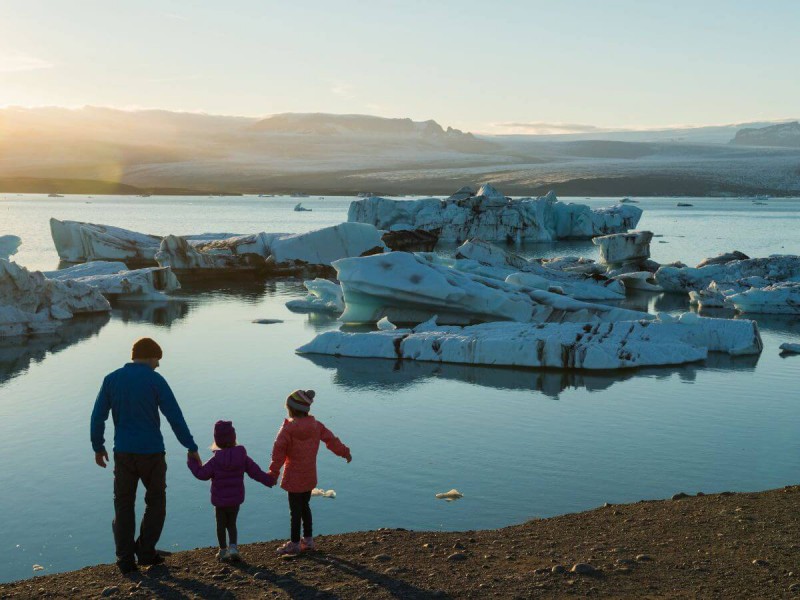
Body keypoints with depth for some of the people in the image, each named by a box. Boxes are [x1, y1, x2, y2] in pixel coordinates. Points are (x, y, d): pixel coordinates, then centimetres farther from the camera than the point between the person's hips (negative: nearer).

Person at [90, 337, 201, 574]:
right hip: (151, 452, -3)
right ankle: (146, 551, 13)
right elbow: (175, 417, -8)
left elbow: (98, 416, 5)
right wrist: (191, 448, -2)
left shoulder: (111, 379, 3)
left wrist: (98, 447, 17)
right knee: (156, 501, 14)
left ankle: (125, 558, 8)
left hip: (123, 453, 3)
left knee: (123, 504, 10)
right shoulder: (155, 380, -7)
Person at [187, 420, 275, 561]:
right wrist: (269, 480, 11)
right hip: (236, 499, 2)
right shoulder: (242, 457, -6)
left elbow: (202, 474, -10)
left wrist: (192, 462, 3)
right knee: (232, 524, 15)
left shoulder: (215, 460, -14)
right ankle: (233, 547, -5)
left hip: (219, 499, -2)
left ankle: (223, 551, 18)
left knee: (221, 525, 13)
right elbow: (255, 472, -1)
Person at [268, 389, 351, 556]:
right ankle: (308, 540, 25)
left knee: (295, 510, 0)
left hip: (294, 477, -6)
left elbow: (279, 451, -18)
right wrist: (345, 453, 25)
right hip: (310, 475, 6)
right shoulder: (316, 425, 2)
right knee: (304, 506, 19)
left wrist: (274, 473, -15)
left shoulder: (288, 428, -16)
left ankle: (294, 544, 7)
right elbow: (331, 440, 11)